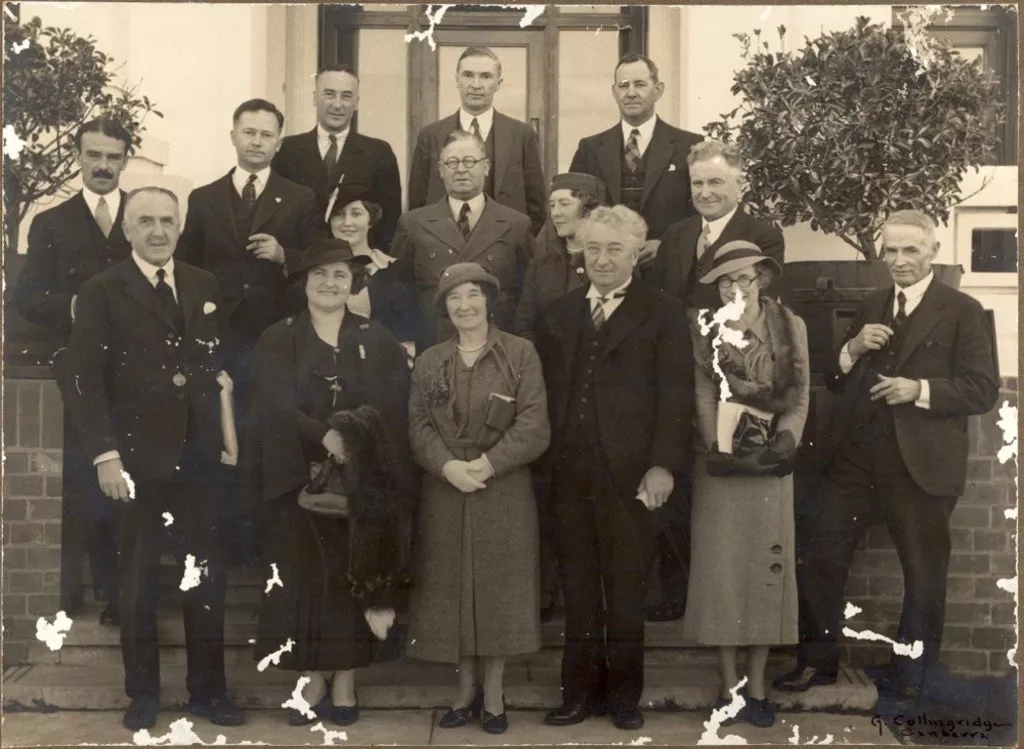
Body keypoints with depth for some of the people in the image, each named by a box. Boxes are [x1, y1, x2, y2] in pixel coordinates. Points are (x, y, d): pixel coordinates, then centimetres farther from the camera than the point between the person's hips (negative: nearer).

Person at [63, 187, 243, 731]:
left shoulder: (204, 286, 8)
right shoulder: (101, 293, -4)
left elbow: (218, 365, 8)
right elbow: (83, 381, -8)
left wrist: (226, 437, 1)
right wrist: (105, 455, -15)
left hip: (200, 458, 3)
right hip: (137, 459, -3)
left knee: (207, 576, 7)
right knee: (139, 579, 11)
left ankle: (208, 690, 22)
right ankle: (142, 693, 26)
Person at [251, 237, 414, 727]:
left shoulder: (378, 342, 7)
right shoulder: (277, 341, 4)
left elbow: (394, 412, -2)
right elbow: (276, 409, -9)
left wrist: (356, 444, -18)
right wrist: (326, 437, -23)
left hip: (362, 484, 1)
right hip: (299, 480, 0)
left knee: (355, 579, 3)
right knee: (303, 579, 2)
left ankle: (344, 685, 13)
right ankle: (312, 682, 14)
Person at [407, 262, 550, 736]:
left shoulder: (520, 353, -1)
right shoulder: (429, 362, 9)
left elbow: (534, 425, -9)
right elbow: (419, 426, 1)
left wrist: (487, 464, -18)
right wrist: (448, 466, -17)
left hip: (504, 491, -2)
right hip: (445, 490, 3)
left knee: (499, 588, 3)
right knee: (452, 588, 6)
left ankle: (494, 693, 16)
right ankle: (466, 690, 20)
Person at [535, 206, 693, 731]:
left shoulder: (662, 313, 2)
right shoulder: (560, 313, 14)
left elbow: (675, 393, -5)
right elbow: (546, 389, 9)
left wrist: (663, 465, -13)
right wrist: (546, 459, 1)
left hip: (630, 471, -3)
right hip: (570, 472, 4)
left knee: (626, 588, 7)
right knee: (578, 588, 10)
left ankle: (624, 693, 19)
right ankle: (580, 691, 21)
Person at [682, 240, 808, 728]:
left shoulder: (790, 327, 5)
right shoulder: (705, 331, 2)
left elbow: (799, 395, 1)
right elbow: (703, 397, -6)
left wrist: (786, 436, -17)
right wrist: (719, 446, -20)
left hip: (768, 464, 1)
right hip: (720, 464, -1)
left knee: (766, 568, 5)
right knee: (721, 567, 2)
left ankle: (756, 688, 14)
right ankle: (729, 686, 12)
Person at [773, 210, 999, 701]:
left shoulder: (962, 311, -3)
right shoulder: (870, 308, 14)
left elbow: (983, 389, -8)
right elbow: (836, 381, 16)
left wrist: (920, 389, -21)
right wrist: (852, 349, -4)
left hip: (921, 464, -4)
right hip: (855, 459, 5)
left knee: (924, 573, 9)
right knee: (822, 556, 6)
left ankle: (911, 678, 27)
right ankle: (817, 660, 22)